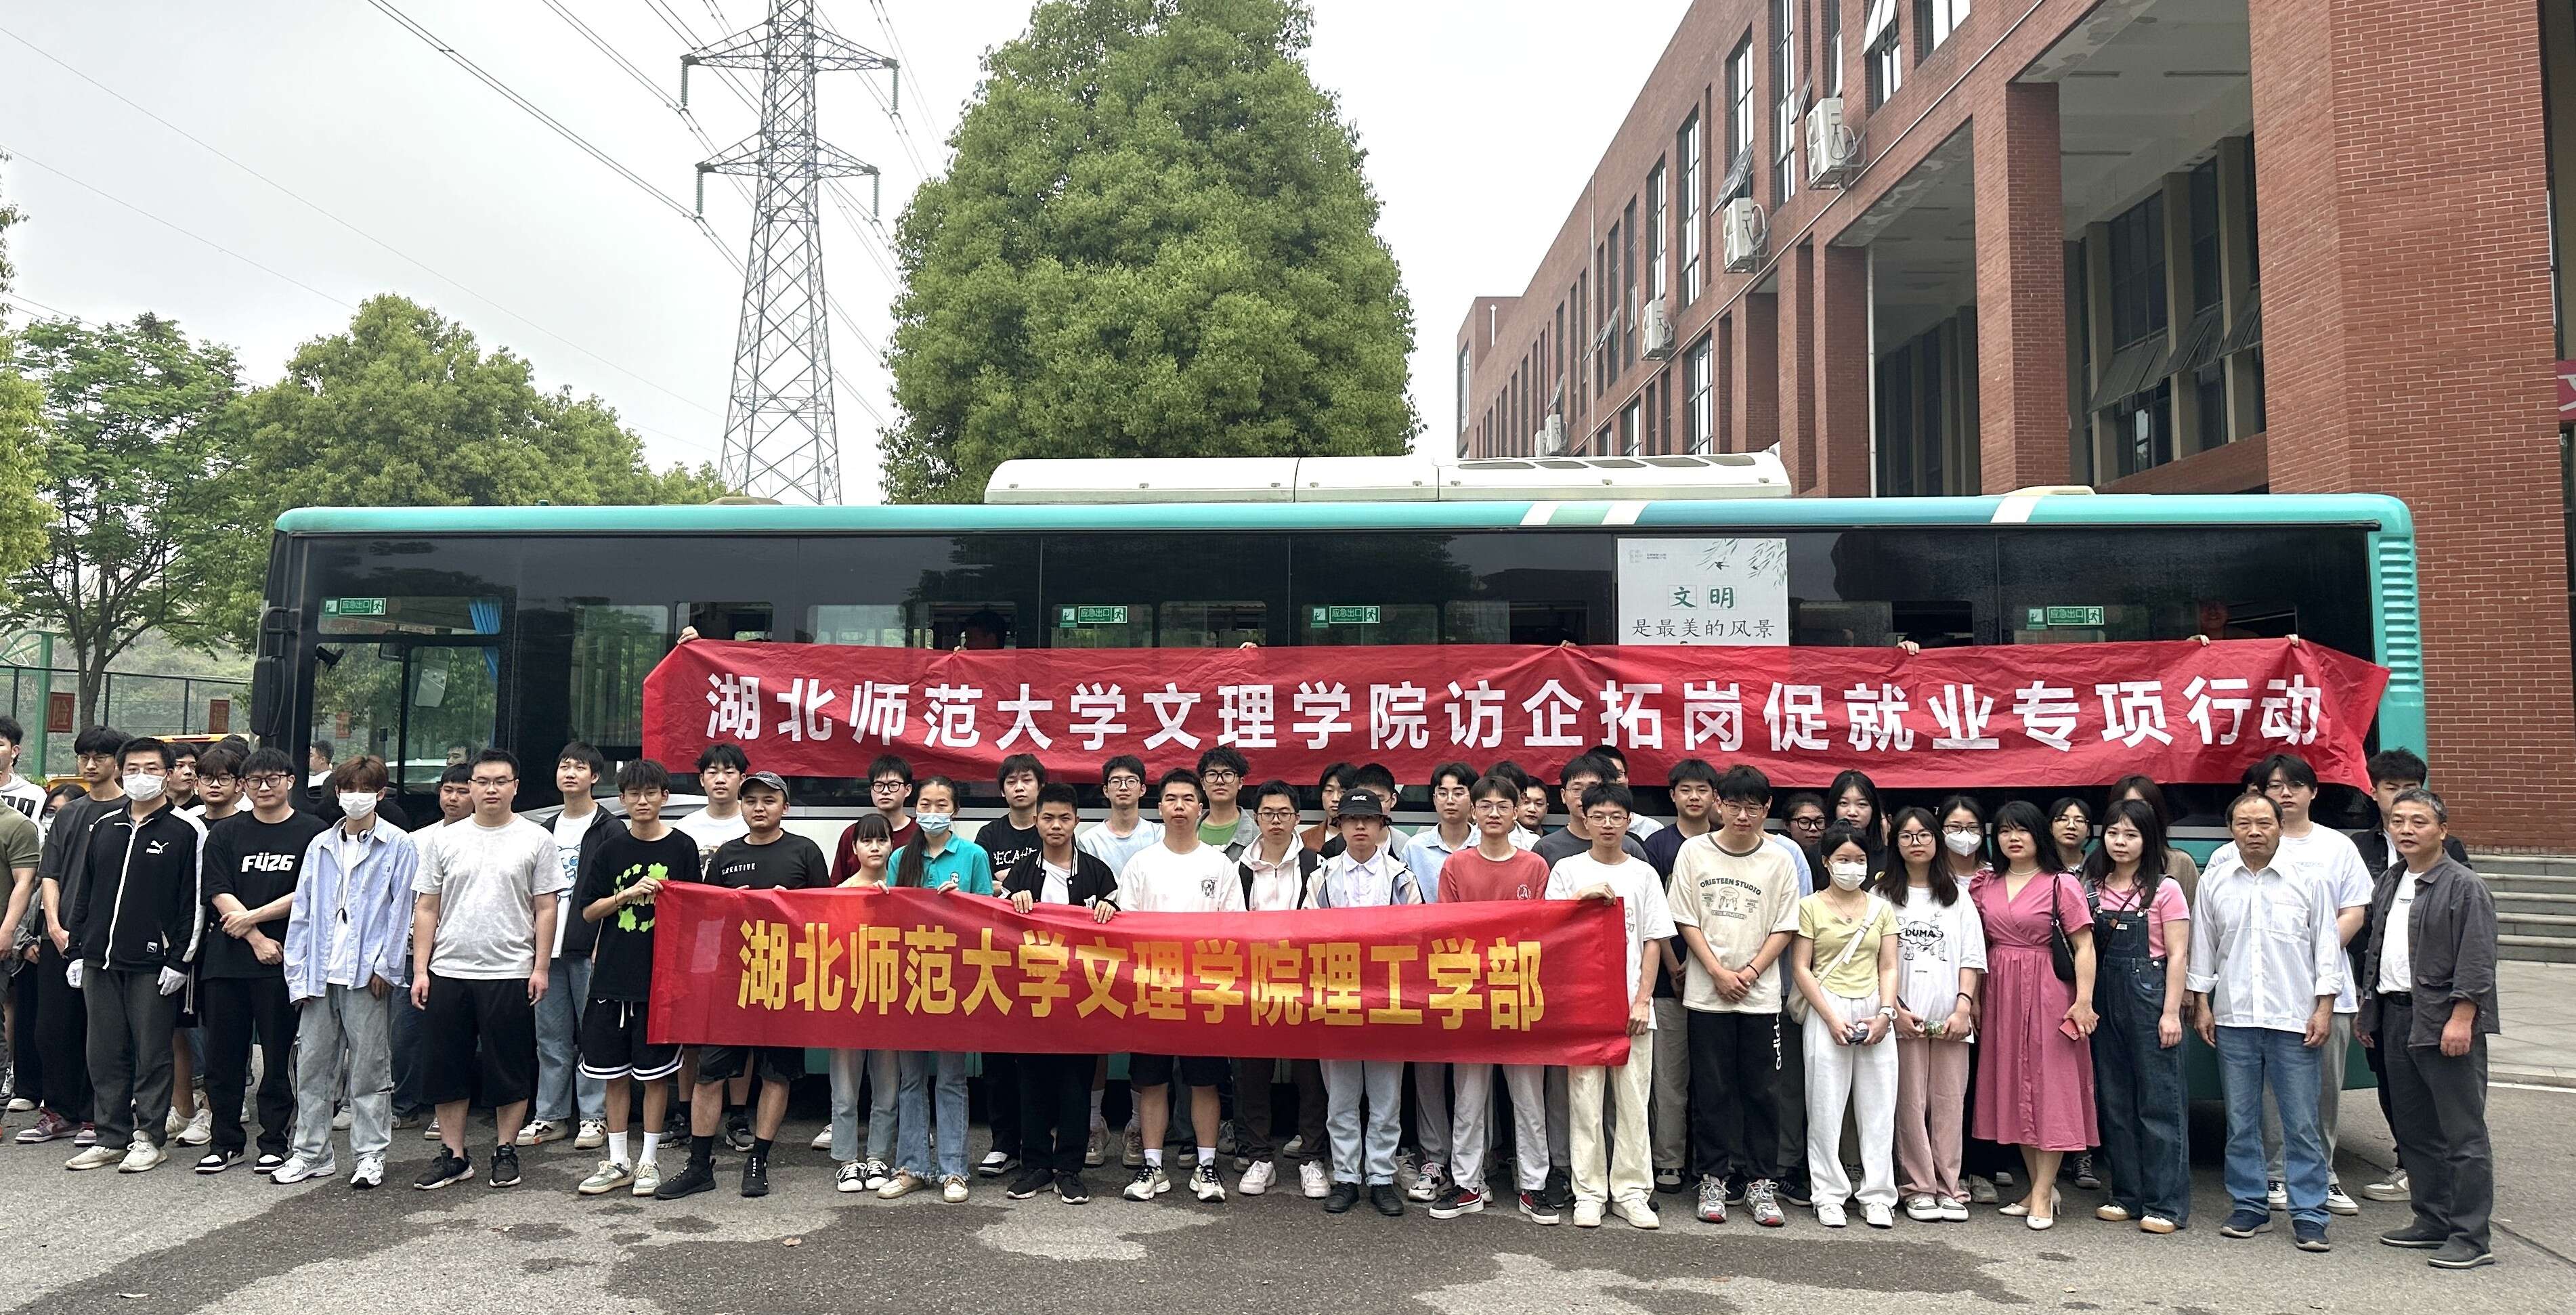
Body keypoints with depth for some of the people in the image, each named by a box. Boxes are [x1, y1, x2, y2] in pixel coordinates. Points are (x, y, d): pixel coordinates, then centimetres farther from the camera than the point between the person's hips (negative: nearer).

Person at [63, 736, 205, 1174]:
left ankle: (148, 1137, 10)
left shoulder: (185, 830, -4)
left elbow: (194, 901, -7)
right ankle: (112, 1137, 19)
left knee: (152, 1052, 1)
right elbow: (85, 893, 18)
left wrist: (180, 960, -11)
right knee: (106, 1053, 9)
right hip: (100, 960, 5)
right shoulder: (103, 827, 13)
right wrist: (76, 949, 11)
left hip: (153, 964, -5)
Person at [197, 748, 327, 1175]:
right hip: (227, 960, 3)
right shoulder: (225, 833, 10)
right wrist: (257, 940, -10)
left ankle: (273, 1143, 12)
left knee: (278, 1055, 2)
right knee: (223, 1055, 8)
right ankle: (225, 1142, 20)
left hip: (282, 963, -3)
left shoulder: (312, 832, 2)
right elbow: (219, 893, 0)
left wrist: (253, 916, -8)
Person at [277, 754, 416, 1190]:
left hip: (368, 975, -5)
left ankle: (370, 1157, 10)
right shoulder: (320, 846, 12)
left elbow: (401, 910, -4)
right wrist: (299, 972, 5)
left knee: (370, 1069, 2)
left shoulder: (397, 846, -1)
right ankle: (311, 1153, 21)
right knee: (312, 1064, 9)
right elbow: (302, 911, 12)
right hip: (321, 975, 5)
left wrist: (386, 967, -10)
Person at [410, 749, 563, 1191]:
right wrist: (421, 969, 2)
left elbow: (545, 908, 1)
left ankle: (506, 1151, 17)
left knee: (510, 1069, 4)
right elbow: (427, 909, 9)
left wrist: (540, 967, -5)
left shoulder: (536, 839, 2)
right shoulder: (443, 839, 8)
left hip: (510, 974, -3)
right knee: (445, 1068, 8)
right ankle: (453, 1155, 19)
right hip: (448, 973, 3)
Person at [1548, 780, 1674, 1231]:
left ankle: (1632, 1191, 12)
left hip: (1631, 1004, 1)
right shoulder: (1567, 871, 6)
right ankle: (1589, 1192, 9)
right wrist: (1583, 899, -15)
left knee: (1634, 1100, 3)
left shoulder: (1643, 874, 9)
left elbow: (1653, 941, 7)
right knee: (1584, 1099, 1)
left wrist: (1642, 1000, -2)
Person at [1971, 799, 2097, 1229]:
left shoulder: (2061, 884, -4)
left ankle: (2042, 1194, 3)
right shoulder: (1985, 885, 9)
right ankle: (2040, 1188, 20)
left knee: (2049, 1088, -3)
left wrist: (2084, 1000, -16)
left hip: (2047, 992, -5)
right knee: (2013, 1089, 9)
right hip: (2000, 993, 5)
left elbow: (2084, 945, -8)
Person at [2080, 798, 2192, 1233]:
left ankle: (2166, 1204, 4)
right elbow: (2085, 950, 10)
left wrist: (2171, 1012, -11)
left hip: (2150, 995, -5)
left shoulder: (2165, 890, -2)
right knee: (2114, 1101, 9)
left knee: (2159, 1101, -1)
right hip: (2105, 998, 5)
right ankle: (2128, 1195, 18)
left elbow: (2177, 955, -5)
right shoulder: (2093, 889, 9)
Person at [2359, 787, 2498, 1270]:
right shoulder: (2389, 883, 15)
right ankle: (2432, 1221, 25)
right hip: (2395, 1018, 8)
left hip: (2445, 1024, -8)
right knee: (2413, 1129, 14)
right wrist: (2367, 1009, 20)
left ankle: (2470, 1237, 0)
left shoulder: (2464, 886, -8)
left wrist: (2461, 1018, -20)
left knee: (2462, 1132, -4)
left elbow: (2476, 962, -14)